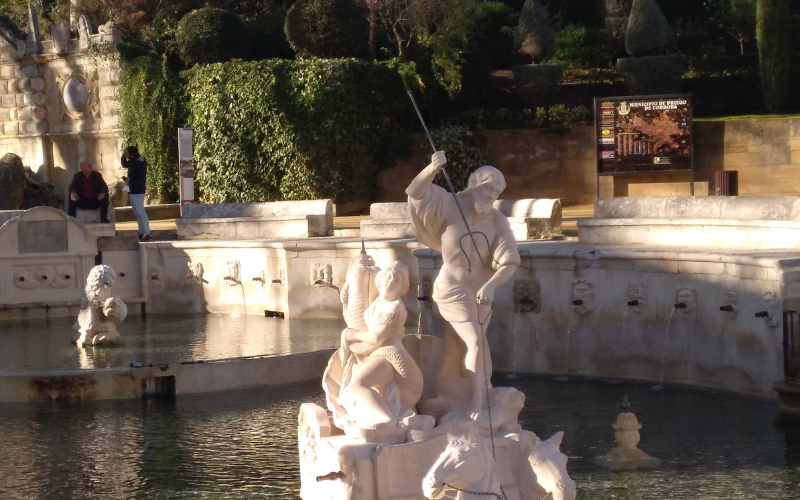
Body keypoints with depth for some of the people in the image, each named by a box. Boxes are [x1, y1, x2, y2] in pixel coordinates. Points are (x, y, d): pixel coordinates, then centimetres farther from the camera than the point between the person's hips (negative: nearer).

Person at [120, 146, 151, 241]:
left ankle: (147, 234, -11)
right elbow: (125, 165, 27)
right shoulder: (133, 161, 9)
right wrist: (123, 157, 9)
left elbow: (142, 179, -24)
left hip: (138, 191, -10)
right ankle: (141, 233, 18)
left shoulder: (139, 163, -19)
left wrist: (130, 181, -21)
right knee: (137, 213, 13)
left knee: (140, 212, -10)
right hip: (133, 191, 10)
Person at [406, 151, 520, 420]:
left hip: (481, 290, 4)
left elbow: (509, 263, -21)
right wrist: (433, 169, -50)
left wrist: (490, 286, -38)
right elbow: (415, 192, -31)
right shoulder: (449, 206, -19)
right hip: (454, 290, -4)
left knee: (477, 341, 23)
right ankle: (477, 401, -6)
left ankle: (481, 393, 42)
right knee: (475, 342, -15)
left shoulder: (497, 221, -15)